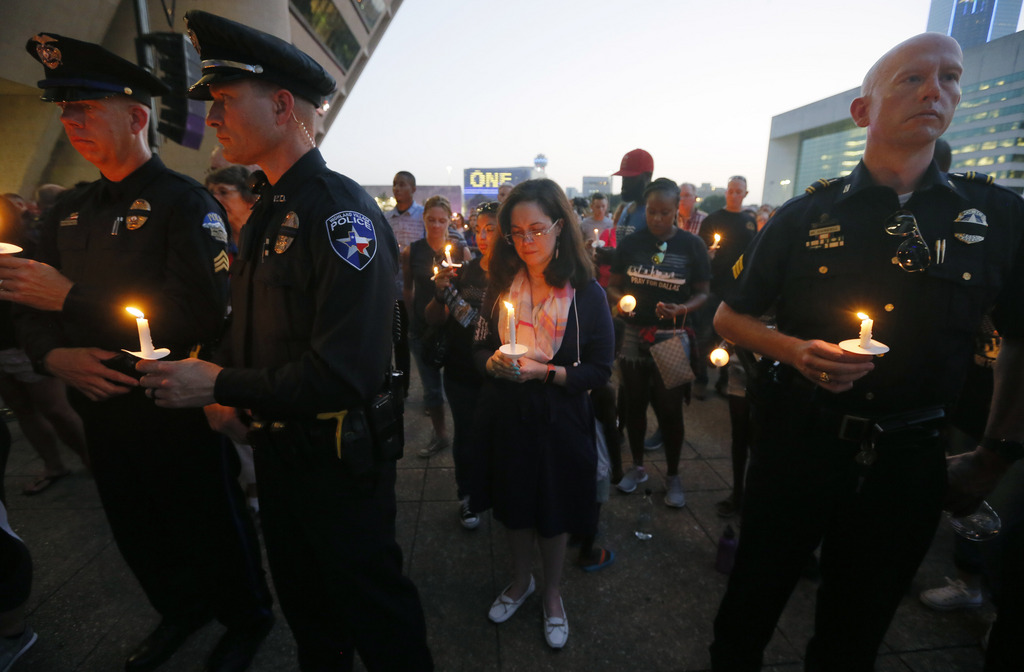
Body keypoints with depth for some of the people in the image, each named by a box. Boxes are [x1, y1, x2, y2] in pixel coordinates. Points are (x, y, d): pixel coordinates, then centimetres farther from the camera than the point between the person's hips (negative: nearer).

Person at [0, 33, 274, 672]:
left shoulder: (186, 203, -14)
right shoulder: (70, 211, 10)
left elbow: (201, 314, -25)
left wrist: (71, 297, -20)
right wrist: (54, 355, -9)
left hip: (177, 412, -7)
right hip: (103, 409, 8)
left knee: (214, 528, 11)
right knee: (139, 532, 24)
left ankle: (247, 621, 38)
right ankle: (181, 611, 51)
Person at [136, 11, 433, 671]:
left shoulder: (341, 211, -21)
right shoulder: (267, 211, 8)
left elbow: (348, 371, -28)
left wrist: (221, 386, -19)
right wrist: (226, 391, 0)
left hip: (338, 456, -9)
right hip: (275, 444, 9)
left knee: (370, 604, 13)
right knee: (301, 598, 28)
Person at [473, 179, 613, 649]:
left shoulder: (587, 293, -10)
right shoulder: (500, 287, 0)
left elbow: (600, 370, -11)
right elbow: (480, 349, 4)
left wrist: (548, 372, -25)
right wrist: (495, 363, -18)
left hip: (559, 422, -2)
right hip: (505, 418, 3)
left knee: (555, 514, 14)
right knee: (513, 506, 19)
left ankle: (551, 593, 43)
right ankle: (521, 580, 48)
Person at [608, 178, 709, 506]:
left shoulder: (691, 245, -3)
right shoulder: (630, 243, 0)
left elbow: (702, 293, 0)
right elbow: (614, 285, 7)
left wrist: (681, 310, -20)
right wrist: (621, 298, -16)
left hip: (671, 338, -2)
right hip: (634, 335, 2)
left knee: (669, 408, 5)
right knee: (635, 403, 13)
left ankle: (673, 475, 26)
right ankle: (637, 466, 33)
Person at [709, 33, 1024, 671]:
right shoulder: (806, 215, -4)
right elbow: (731, 318, 0)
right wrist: (795, 350, -18)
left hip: (908, 458, 2)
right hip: (796, 441, -1)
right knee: (753, 598, 16)